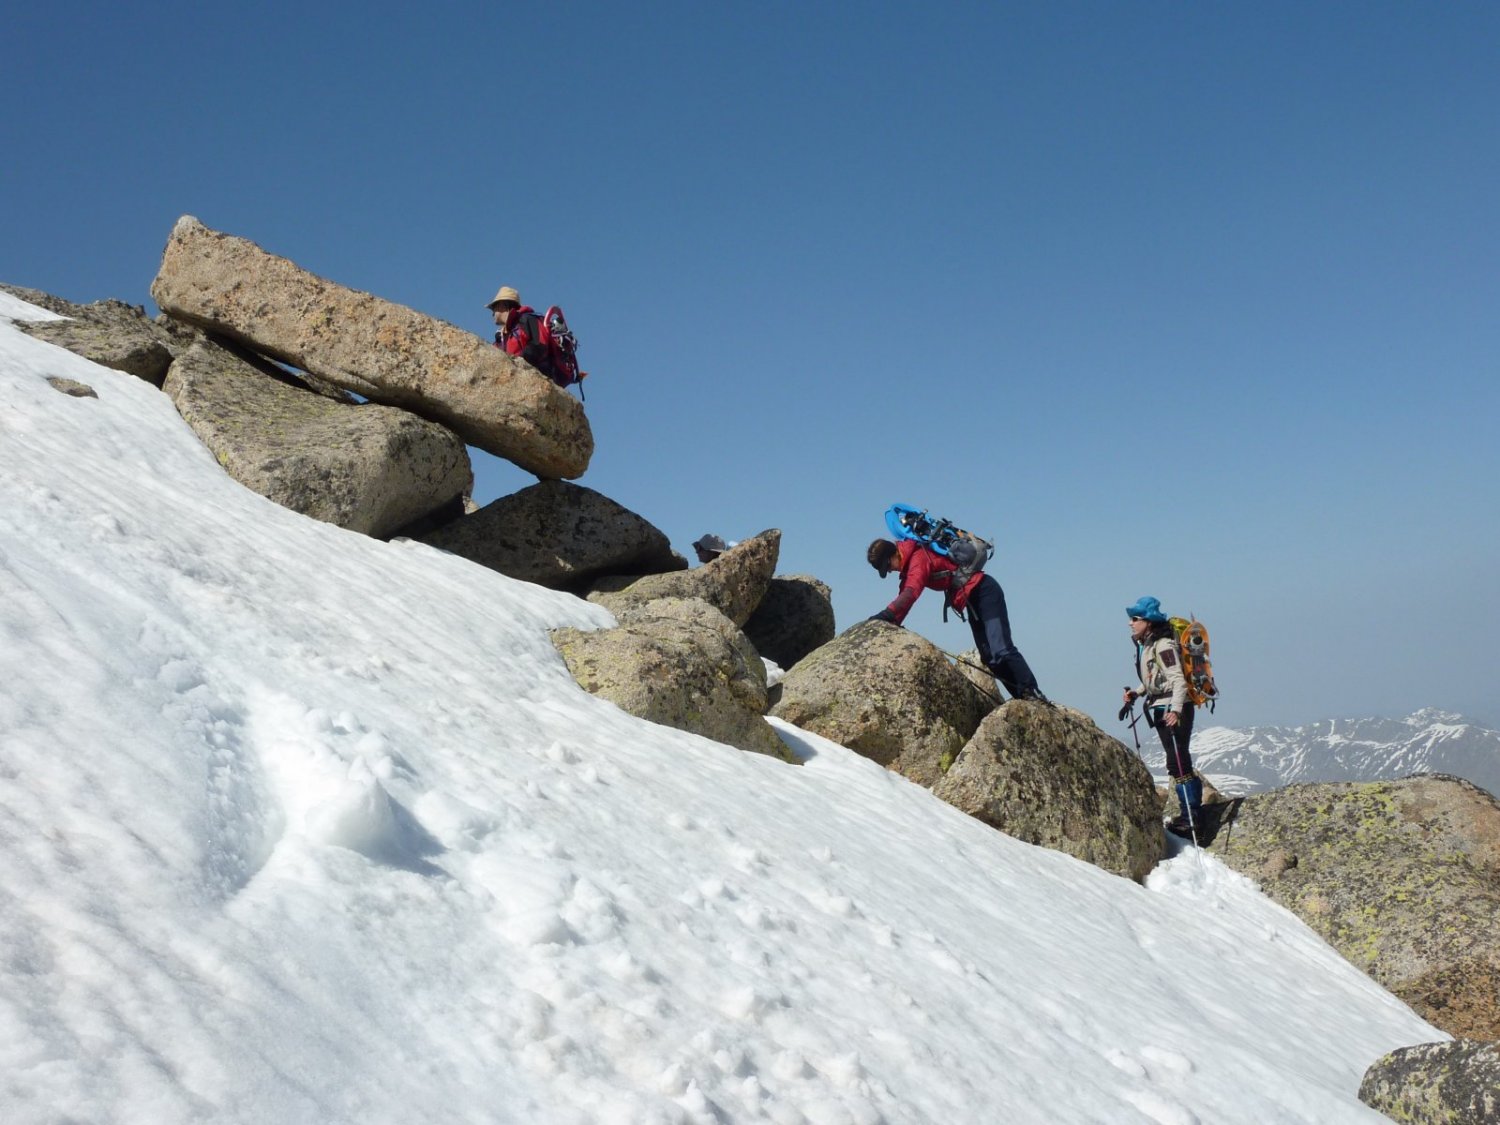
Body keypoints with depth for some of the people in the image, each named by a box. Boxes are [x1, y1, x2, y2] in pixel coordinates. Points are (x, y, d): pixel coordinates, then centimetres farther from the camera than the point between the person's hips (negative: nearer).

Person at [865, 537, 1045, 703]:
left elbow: (910, 593, -35)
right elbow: (904, 596, 9)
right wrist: (891, 625, -4)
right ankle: (1023, 697, 6)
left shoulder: (918, 557, -20)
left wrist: (887, 614, -46)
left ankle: (1032, 693, -19)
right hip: (973, 599, 10)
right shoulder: (909, 563, 10)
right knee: (989, 656, 7)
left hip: (985, 591, -10)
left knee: (1001, 651, -19)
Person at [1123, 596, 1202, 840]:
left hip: (1173, 710, -10)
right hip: (1161, 709, 10)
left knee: (1178, 764, -11)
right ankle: (1190, 812, 20)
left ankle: (1191, 815, -6)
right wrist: (1136, 692, 9)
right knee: (1177, 763, 13)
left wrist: (1175, 710, -32)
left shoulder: (1163, 645, -16)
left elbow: (1178, 680, -23)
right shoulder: (1146, 645, 13)